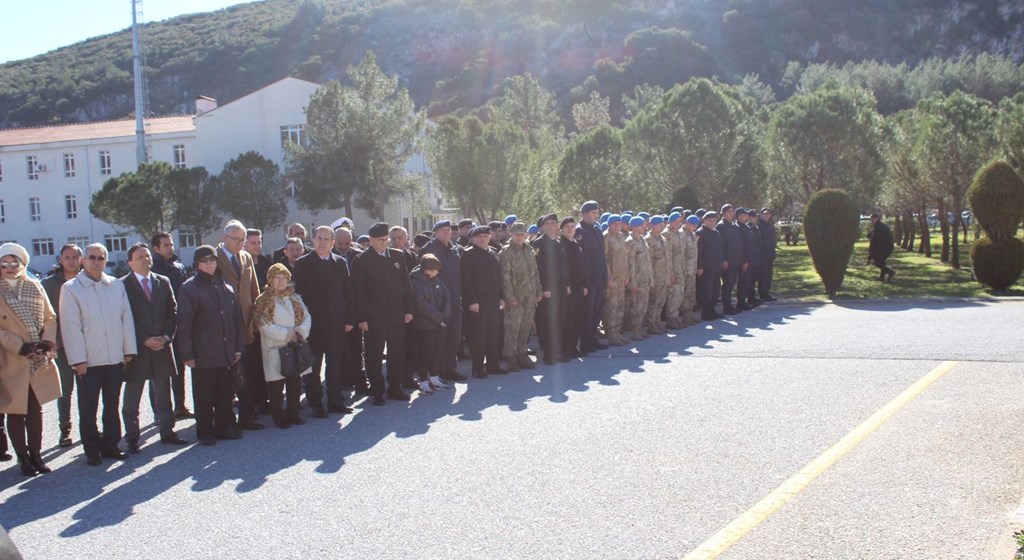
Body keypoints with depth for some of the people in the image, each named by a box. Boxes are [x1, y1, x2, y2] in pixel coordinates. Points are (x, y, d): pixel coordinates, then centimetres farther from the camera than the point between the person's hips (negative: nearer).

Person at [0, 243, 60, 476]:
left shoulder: (35, 287, 6)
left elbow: (50, 318, 6)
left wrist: (47, 341, -9)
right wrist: (20, 347, -17)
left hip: (39, 362, 3)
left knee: (35, 409, 10)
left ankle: (35, 454, 19)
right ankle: (22, 457, 15)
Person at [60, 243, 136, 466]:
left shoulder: (117, 285, 7)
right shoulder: (70, 289, -3)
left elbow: (126, 318, 8)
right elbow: (70, 326, -7)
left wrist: (129, 350, 4)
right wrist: (78, 359, -11)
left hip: (115, 358, 3)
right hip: (88, 361, -3)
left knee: (112, 406, 12)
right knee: (88, 410, 4)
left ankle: (110, 445, 23)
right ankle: (92, 451, 15)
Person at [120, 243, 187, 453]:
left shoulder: (163, 282, 9)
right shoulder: (123, 285, -5)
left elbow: (173, 311, 9)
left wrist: (166, 337, -5)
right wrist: (144, 341, -13)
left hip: (162, 347, 4)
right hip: (136, 349, -4)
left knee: (163, 394, 11)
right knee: (132, 398, 5)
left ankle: (167, 432, 20)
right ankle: (132, 437, 14)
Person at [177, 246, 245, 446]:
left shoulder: (226, 287, 12)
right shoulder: (189, 289, -3)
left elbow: (236, 318, 14)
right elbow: (184, 324, -6)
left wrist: (238, 347, 9)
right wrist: (187, 354, -10)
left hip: (226, 352, 4)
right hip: (203, 354, -4)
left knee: (225, 394, 10)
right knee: (204, 397, 4)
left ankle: (223, 427, 21)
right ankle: (205, 432, 13)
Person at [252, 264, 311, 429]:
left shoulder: (295, 298, 12)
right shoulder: (263, 302, -5)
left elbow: (306, 317, 7)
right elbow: (266, 327, -13)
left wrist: (301, 331, -12)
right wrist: (288, 334, -15)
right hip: (275, 349, -5)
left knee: (295, 383, 9)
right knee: (277, 385, 0)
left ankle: (293, 414, 21)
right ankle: (279, 417, 10)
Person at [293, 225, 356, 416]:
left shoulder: (340, 263, 9)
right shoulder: (303, 263, -1)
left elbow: (347, 293, 9)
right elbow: (298, 293, -4)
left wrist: (349, 319, 4)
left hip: (337, 322, 3)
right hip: (313, 323, -3)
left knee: (336, 365, 8)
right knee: (313, 367, 4)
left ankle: (335, 401, 18)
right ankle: (316, 404, 11)